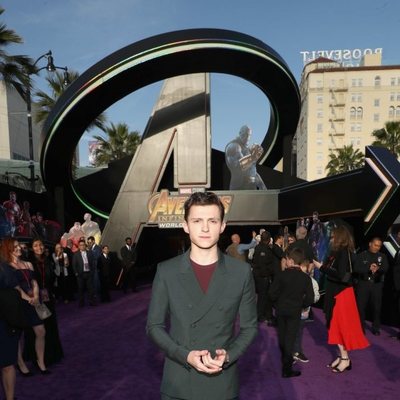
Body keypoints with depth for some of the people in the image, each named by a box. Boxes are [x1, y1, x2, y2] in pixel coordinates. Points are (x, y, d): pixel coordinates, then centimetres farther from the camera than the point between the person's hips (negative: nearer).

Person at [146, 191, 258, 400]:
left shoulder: (241, 272, -6)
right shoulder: (166, 271, -7)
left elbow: (249, 326, 2)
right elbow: (154, 325, -2)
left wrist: (228, 355, -13)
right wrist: (185, 355, -14)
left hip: (222, 383, 0)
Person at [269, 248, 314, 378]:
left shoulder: (282, 274, -11)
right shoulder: (305, 278, -9)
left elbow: (272, 293, -13)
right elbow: (310, 298, -10)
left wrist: (277, 303, 5)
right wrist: (300, 305, 7)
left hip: (281, 310, 1)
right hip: (295, 311, -1)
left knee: (282, 337, 19)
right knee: (290, 338, 4)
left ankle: (285, 360, 39)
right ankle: (287, 369, 5)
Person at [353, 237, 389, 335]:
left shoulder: (383, 256, 8)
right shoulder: (361, 255, 2)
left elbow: (385, 268, -9)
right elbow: (356, 269, -9)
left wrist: (378, 269, -30)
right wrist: (369, 268, -23)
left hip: (377, 285, 1)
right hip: (363, 284, -1)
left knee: (377, 307, 4)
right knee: (361, 306, 2)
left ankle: (376, 328, 20)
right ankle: (360, 327, 15)